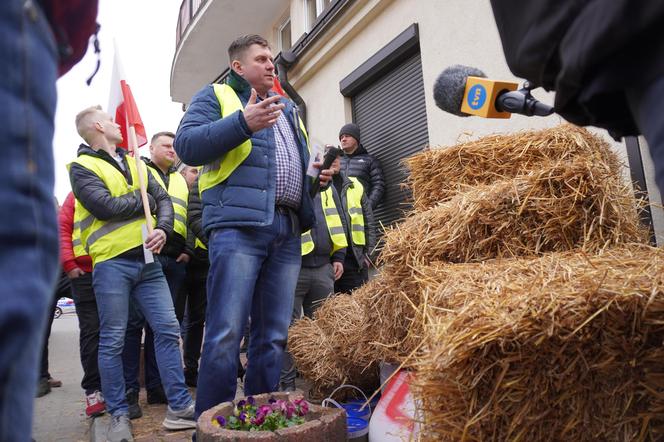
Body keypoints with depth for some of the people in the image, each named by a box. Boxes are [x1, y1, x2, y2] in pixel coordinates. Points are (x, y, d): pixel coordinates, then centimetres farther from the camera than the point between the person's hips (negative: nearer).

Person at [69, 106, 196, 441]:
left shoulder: (136, 164, 20)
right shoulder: (82, 167, 2)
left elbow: (163, 200, 11)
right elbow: (106, 206, -14)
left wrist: (163, 229, -10)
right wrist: (144, 198, 2)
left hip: (147, 260, 5)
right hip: (111, 263, -5)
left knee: (168, 330, 2)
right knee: (112, 342, 1)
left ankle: (180, 407, 9)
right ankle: (118, 415, 15)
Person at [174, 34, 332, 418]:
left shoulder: (289, 108, 29)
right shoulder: (216, 96, 10)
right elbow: (187, 145, -6)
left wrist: (318, 177, 13)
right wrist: (243, 122, -17)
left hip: (287, 231, 6)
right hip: (238, 226, -6)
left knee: (275, 336, 8)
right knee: (226, 334, -10)